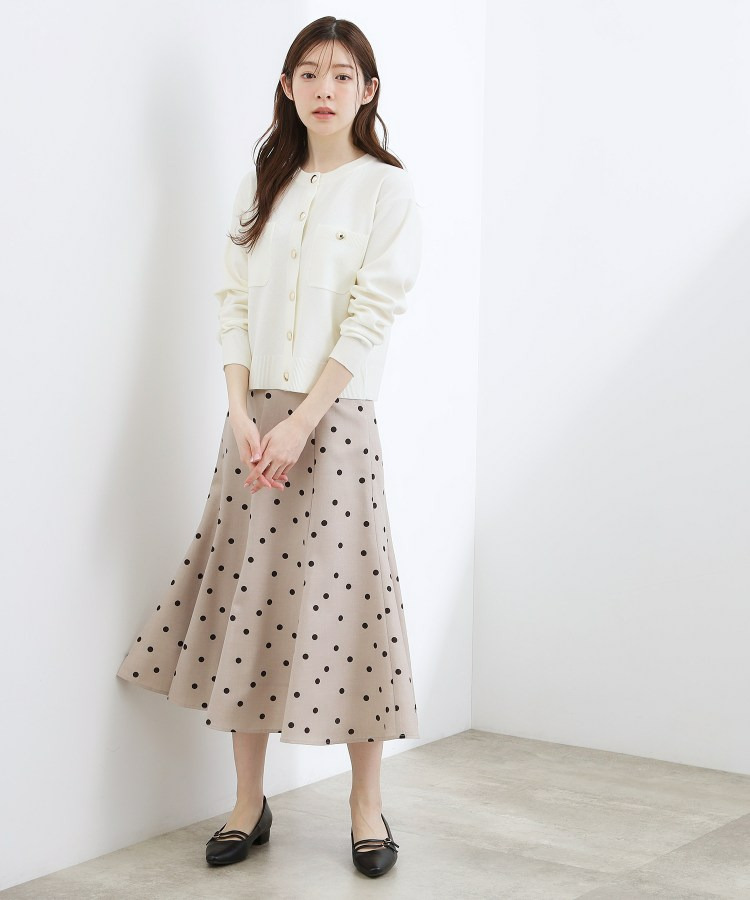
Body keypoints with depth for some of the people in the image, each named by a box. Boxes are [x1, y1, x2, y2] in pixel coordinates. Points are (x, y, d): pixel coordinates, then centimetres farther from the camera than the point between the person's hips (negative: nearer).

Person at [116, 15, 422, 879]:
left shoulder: (387, 188, 0)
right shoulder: (262, 185, 13)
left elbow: (370, 319, -8)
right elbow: (234, 304, 7)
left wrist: (299, 423, -15)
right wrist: (241, 413, -7)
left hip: (334, 419, -4)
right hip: (256, 418, 4)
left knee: (343, 599, -3)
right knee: (243, 599, 4)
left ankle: (366, 805, 11)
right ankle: (248, 802, 16)